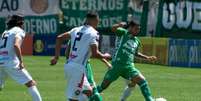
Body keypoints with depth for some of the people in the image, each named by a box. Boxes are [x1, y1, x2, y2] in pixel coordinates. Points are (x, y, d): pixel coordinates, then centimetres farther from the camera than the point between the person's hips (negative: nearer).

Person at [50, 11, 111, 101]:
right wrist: (105, 56, 5)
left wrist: (56, 57, 16)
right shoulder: (93, 33, -8)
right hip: (78, 67, -8)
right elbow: (95, 54, -15)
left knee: (88, 91, 18)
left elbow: (59, 38, 15)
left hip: (68, 65, 8)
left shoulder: (76, 30, 14)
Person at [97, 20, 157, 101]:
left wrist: (147, 58, 25)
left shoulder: (137, 41, 17)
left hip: (129, 67, 5)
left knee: (142, 81, -13)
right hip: (117, 65, -5)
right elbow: (113, 29, -16)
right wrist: (119, 25, -35)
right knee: (104, 85, 2)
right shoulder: (124, 33, 1)